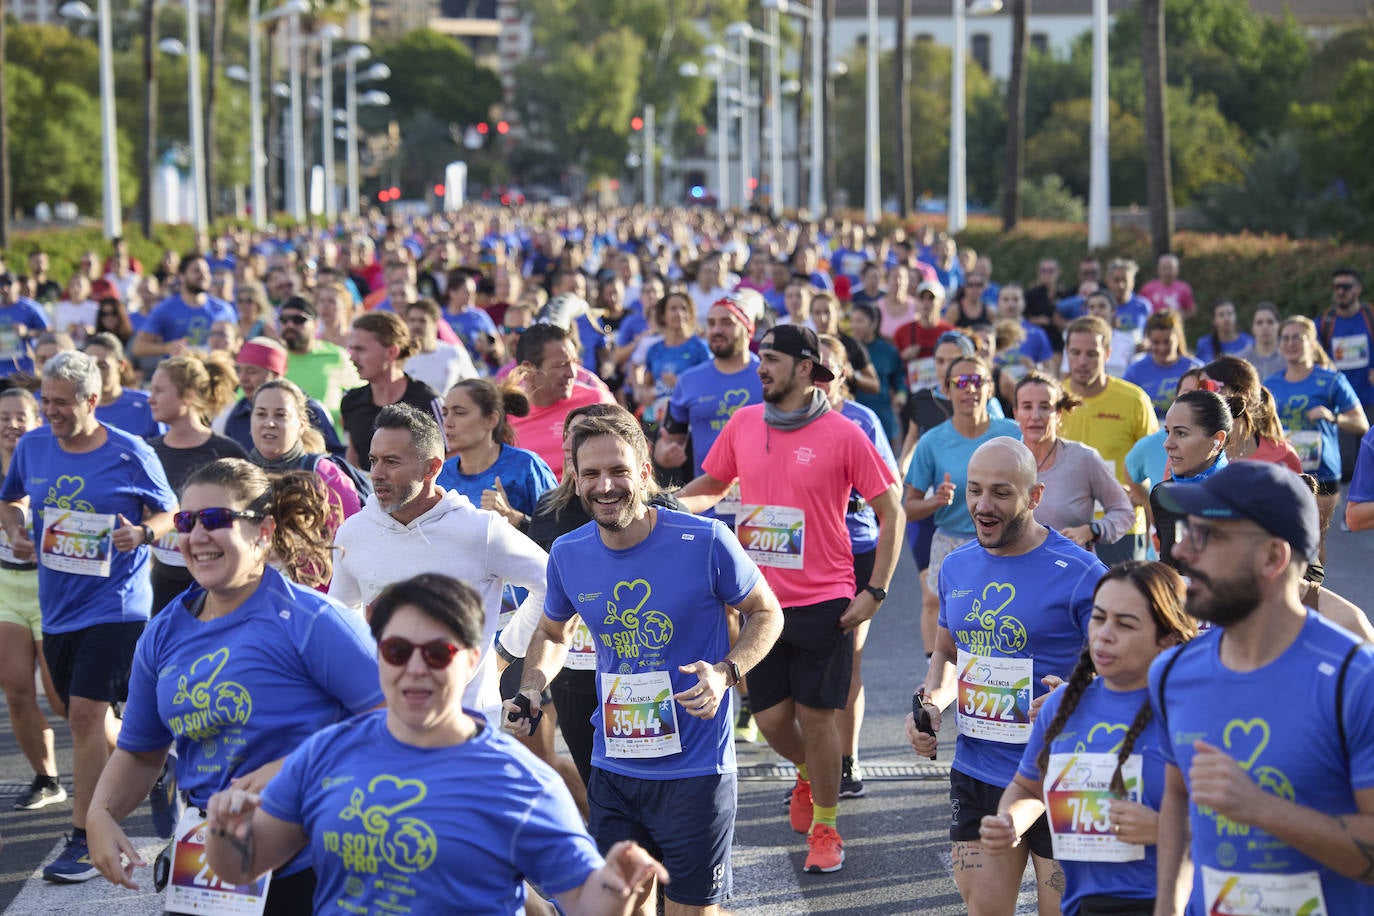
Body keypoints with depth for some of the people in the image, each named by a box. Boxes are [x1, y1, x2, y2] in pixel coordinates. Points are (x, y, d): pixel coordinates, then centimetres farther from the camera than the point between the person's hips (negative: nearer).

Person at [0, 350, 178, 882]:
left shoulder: (131, 455, -9)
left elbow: (169, 514, 1)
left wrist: (143, 533, -20)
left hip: (115, 605, -6)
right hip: (57, 607, 6)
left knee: (85, 714, -14)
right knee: (90, 717, 15)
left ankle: (85, 840, -9)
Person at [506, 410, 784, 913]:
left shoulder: (705, 542, -15)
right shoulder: (568, 554, -2)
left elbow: (766, 613, -1)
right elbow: (552, 632, 17)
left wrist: (725, 673, -19)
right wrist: (531, 689, -2)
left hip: (695, 771, -4)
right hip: (613, 771, 4)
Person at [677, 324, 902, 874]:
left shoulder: (843, 435, -9)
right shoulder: (743, 425, 3)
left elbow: (890, 512, -3)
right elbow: (711, 487, 18)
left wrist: (875, 591, -8)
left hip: (823, 601, -4)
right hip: (758, 599, 4)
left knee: (815, 715, -1)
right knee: (771, 717, 8)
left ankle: (824, 827, 17)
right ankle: (808, 775, 40)